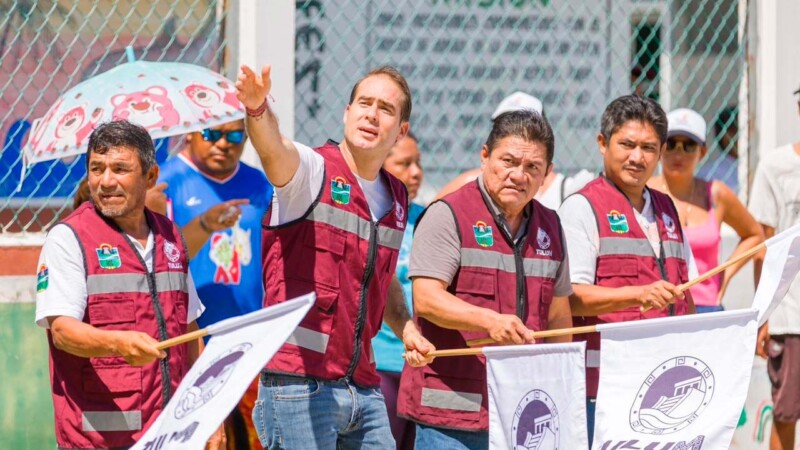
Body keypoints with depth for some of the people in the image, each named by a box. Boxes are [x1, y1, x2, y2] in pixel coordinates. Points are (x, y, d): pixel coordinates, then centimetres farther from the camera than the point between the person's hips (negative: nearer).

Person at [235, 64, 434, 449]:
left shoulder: (397, 199, 16)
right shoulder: (314, 170, -5)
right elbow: (274, 149, -29)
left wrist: (406, 327, 11)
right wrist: (257, 109, -51)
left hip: (363, 388, 7)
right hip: (299, 384, -7)